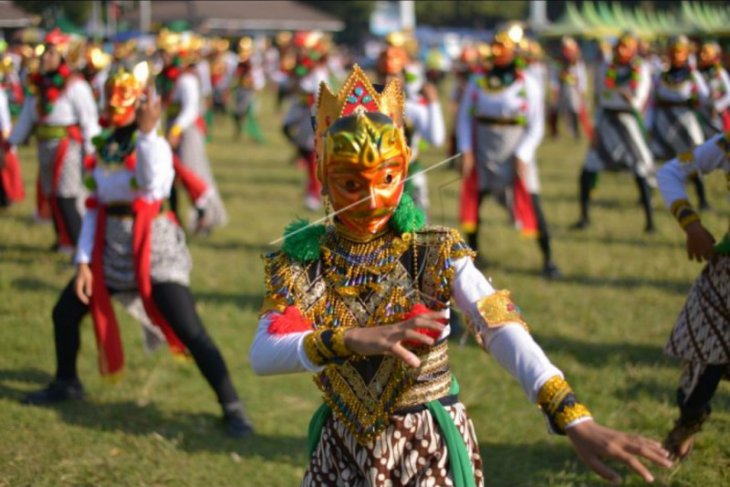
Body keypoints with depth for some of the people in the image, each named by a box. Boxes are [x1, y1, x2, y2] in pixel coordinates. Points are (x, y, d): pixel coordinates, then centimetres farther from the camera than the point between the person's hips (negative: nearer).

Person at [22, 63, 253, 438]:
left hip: (155, 249, -6)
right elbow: (94, 206, 8)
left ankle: (231, 407, -4)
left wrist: (147, 132, -43)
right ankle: (66, 383, 34)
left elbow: (152, 186, -37)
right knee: (65, 312, 10)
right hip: (110, 249, 6)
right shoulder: (104, 147, 6)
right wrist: (83, 261, 2)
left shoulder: (155, 145, -13)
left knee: (189, 331, -13)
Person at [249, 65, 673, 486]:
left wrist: (576, 421, -40)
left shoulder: (435, 254, -11)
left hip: (430, 450, -1)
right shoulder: (302, 262, -6)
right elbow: (262, 355, -20)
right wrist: (350, 339, -38)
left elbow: (502, 329, -26)